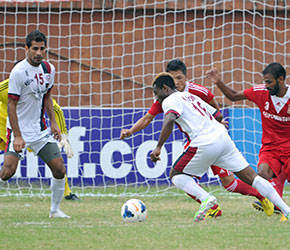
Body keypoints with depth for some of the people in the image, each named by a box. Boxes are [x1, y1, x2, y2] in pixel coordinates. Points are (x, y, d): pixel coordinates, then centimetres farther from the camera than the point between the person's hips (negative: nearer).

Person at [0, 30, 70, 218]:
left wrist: (53, 123, 10)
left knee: (60, 169, 0)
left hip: (41, 130, 6)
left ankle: (55, 210, 17)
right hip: (20, 129, -6)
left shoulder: (49, 69, 4)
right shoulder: (18, 72, -17)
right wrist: (17, 136, -21)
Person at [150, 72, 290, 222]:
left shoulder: (169, 101, 2)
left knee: (176, 175, 9)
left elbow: (169, 120, -19)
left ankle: (205, 198, -14)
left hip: (205, 144, -8)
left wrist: (158, 147, -20)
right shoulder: (190, 96, 28)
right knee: (252, 177, 6)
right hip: (223, 137, 8)